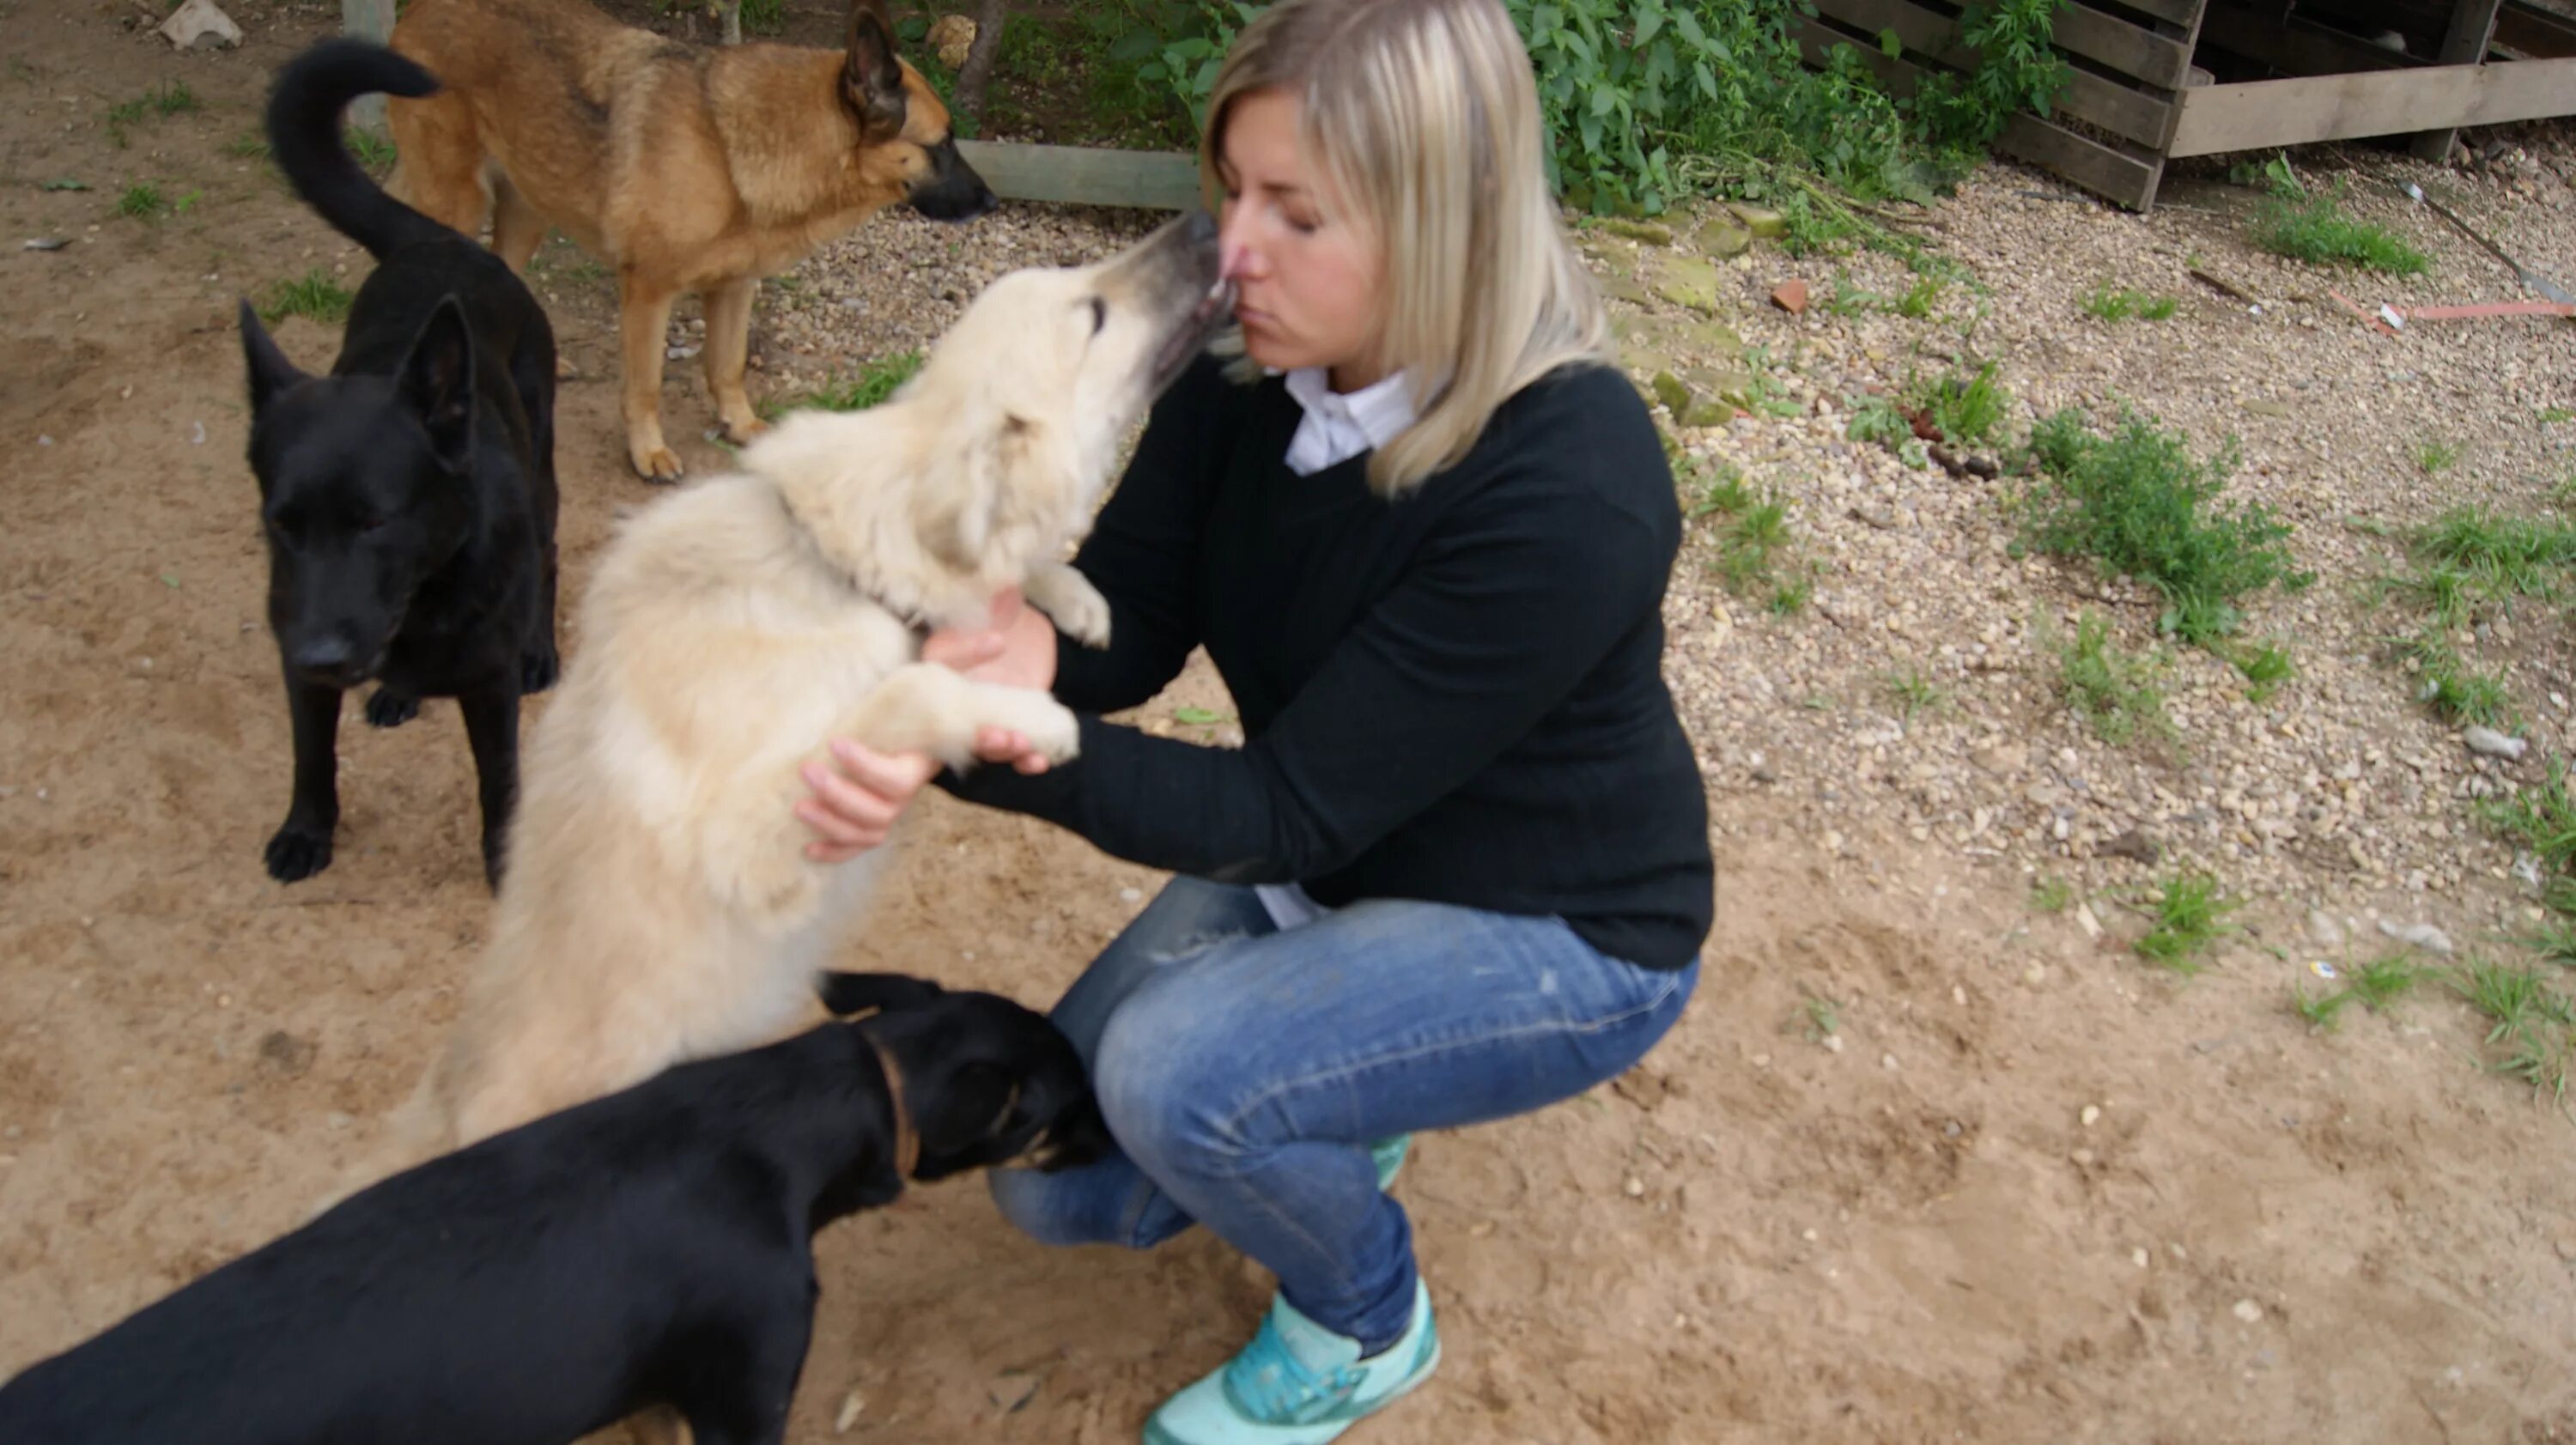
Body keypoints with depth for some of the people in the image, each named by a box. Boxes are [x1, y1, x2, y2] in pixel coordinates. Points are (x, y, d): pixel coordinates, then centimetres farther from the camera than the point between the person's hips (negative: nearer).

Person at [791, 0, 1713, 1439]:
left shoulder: (1567, 492, -34)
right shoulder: (1259, 371, -14)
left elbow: (1290, 811, -30)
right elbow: (1127, 624, -12)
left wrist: (1008, 751, -43)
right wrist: (1012, 654, -36)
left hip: (1560, 934, -6)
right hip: (1332, 864, 6)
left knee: (1175, 1073, -28)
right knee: (1060, 1182, 3)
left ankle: (1367, 1328, 3)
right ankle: (1337, 1111, 28)